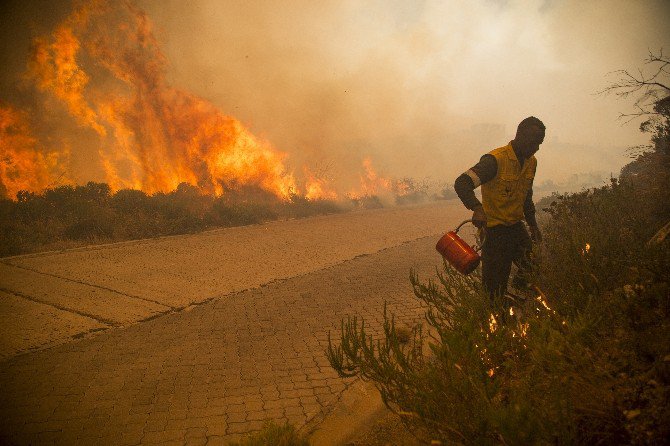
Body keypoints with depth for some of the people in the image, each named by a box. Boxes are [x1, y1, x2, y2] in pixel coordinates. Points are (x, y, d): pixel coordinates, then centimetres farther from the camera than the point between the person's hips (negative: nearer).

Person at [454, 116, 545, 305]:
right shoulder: (495, 159, -19)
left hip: (517, 226, 7)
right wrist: (477, 208, -43)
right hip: (495, 229, -7)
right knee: (495, 285, 0)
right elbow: (462, 183, -29)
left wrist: (533, 224, 21)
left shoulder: (531, 162, 7)